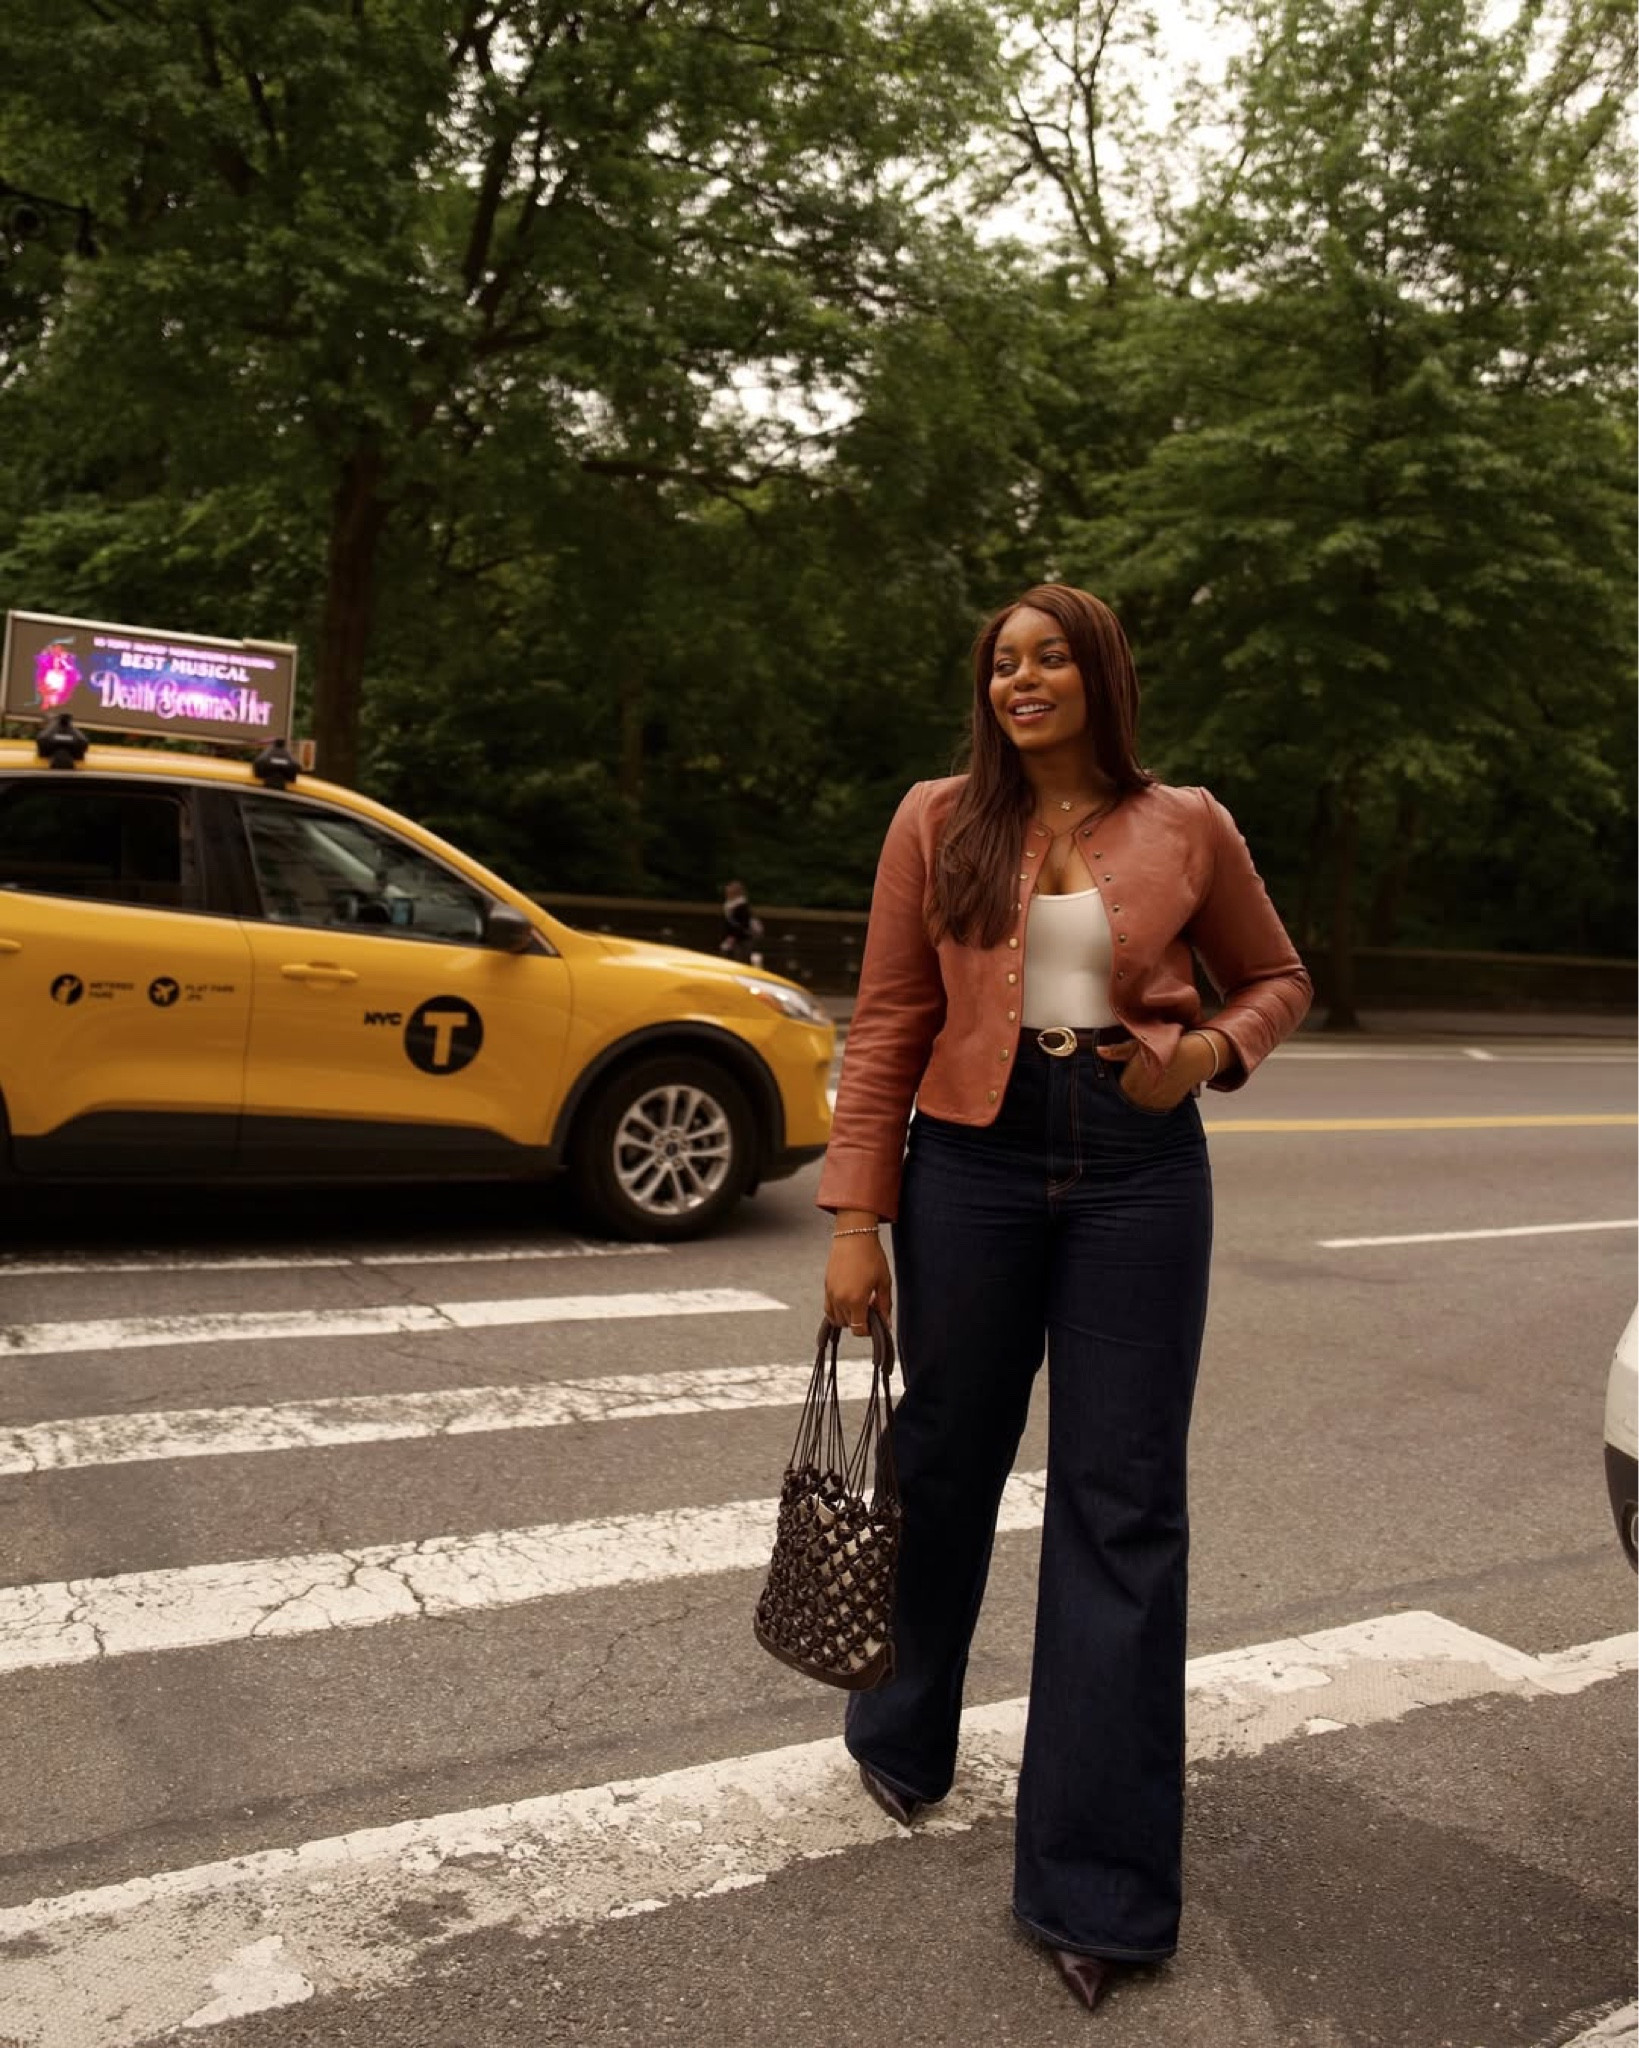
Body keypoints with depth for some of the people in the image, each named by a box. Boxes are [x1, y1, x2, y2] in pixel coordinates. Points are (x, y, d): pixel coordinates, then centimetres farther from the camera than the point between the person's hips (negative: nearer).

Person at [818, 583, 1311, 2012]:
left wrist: (1212, 1051, -6)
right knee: (947, 1461, 13)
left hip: (1139, 1169, 0)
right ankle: (904, 1735, 42)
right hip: (975, 1160, 0)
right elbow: (888, 1024, 0)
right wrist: (857, 1221, -5)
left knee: (1123, 1507, 1)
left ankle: (1097, 1889, 14)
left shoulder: (1187, 827, 4)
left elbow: (1276, 978, 16)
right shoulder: (939, 821, 2)